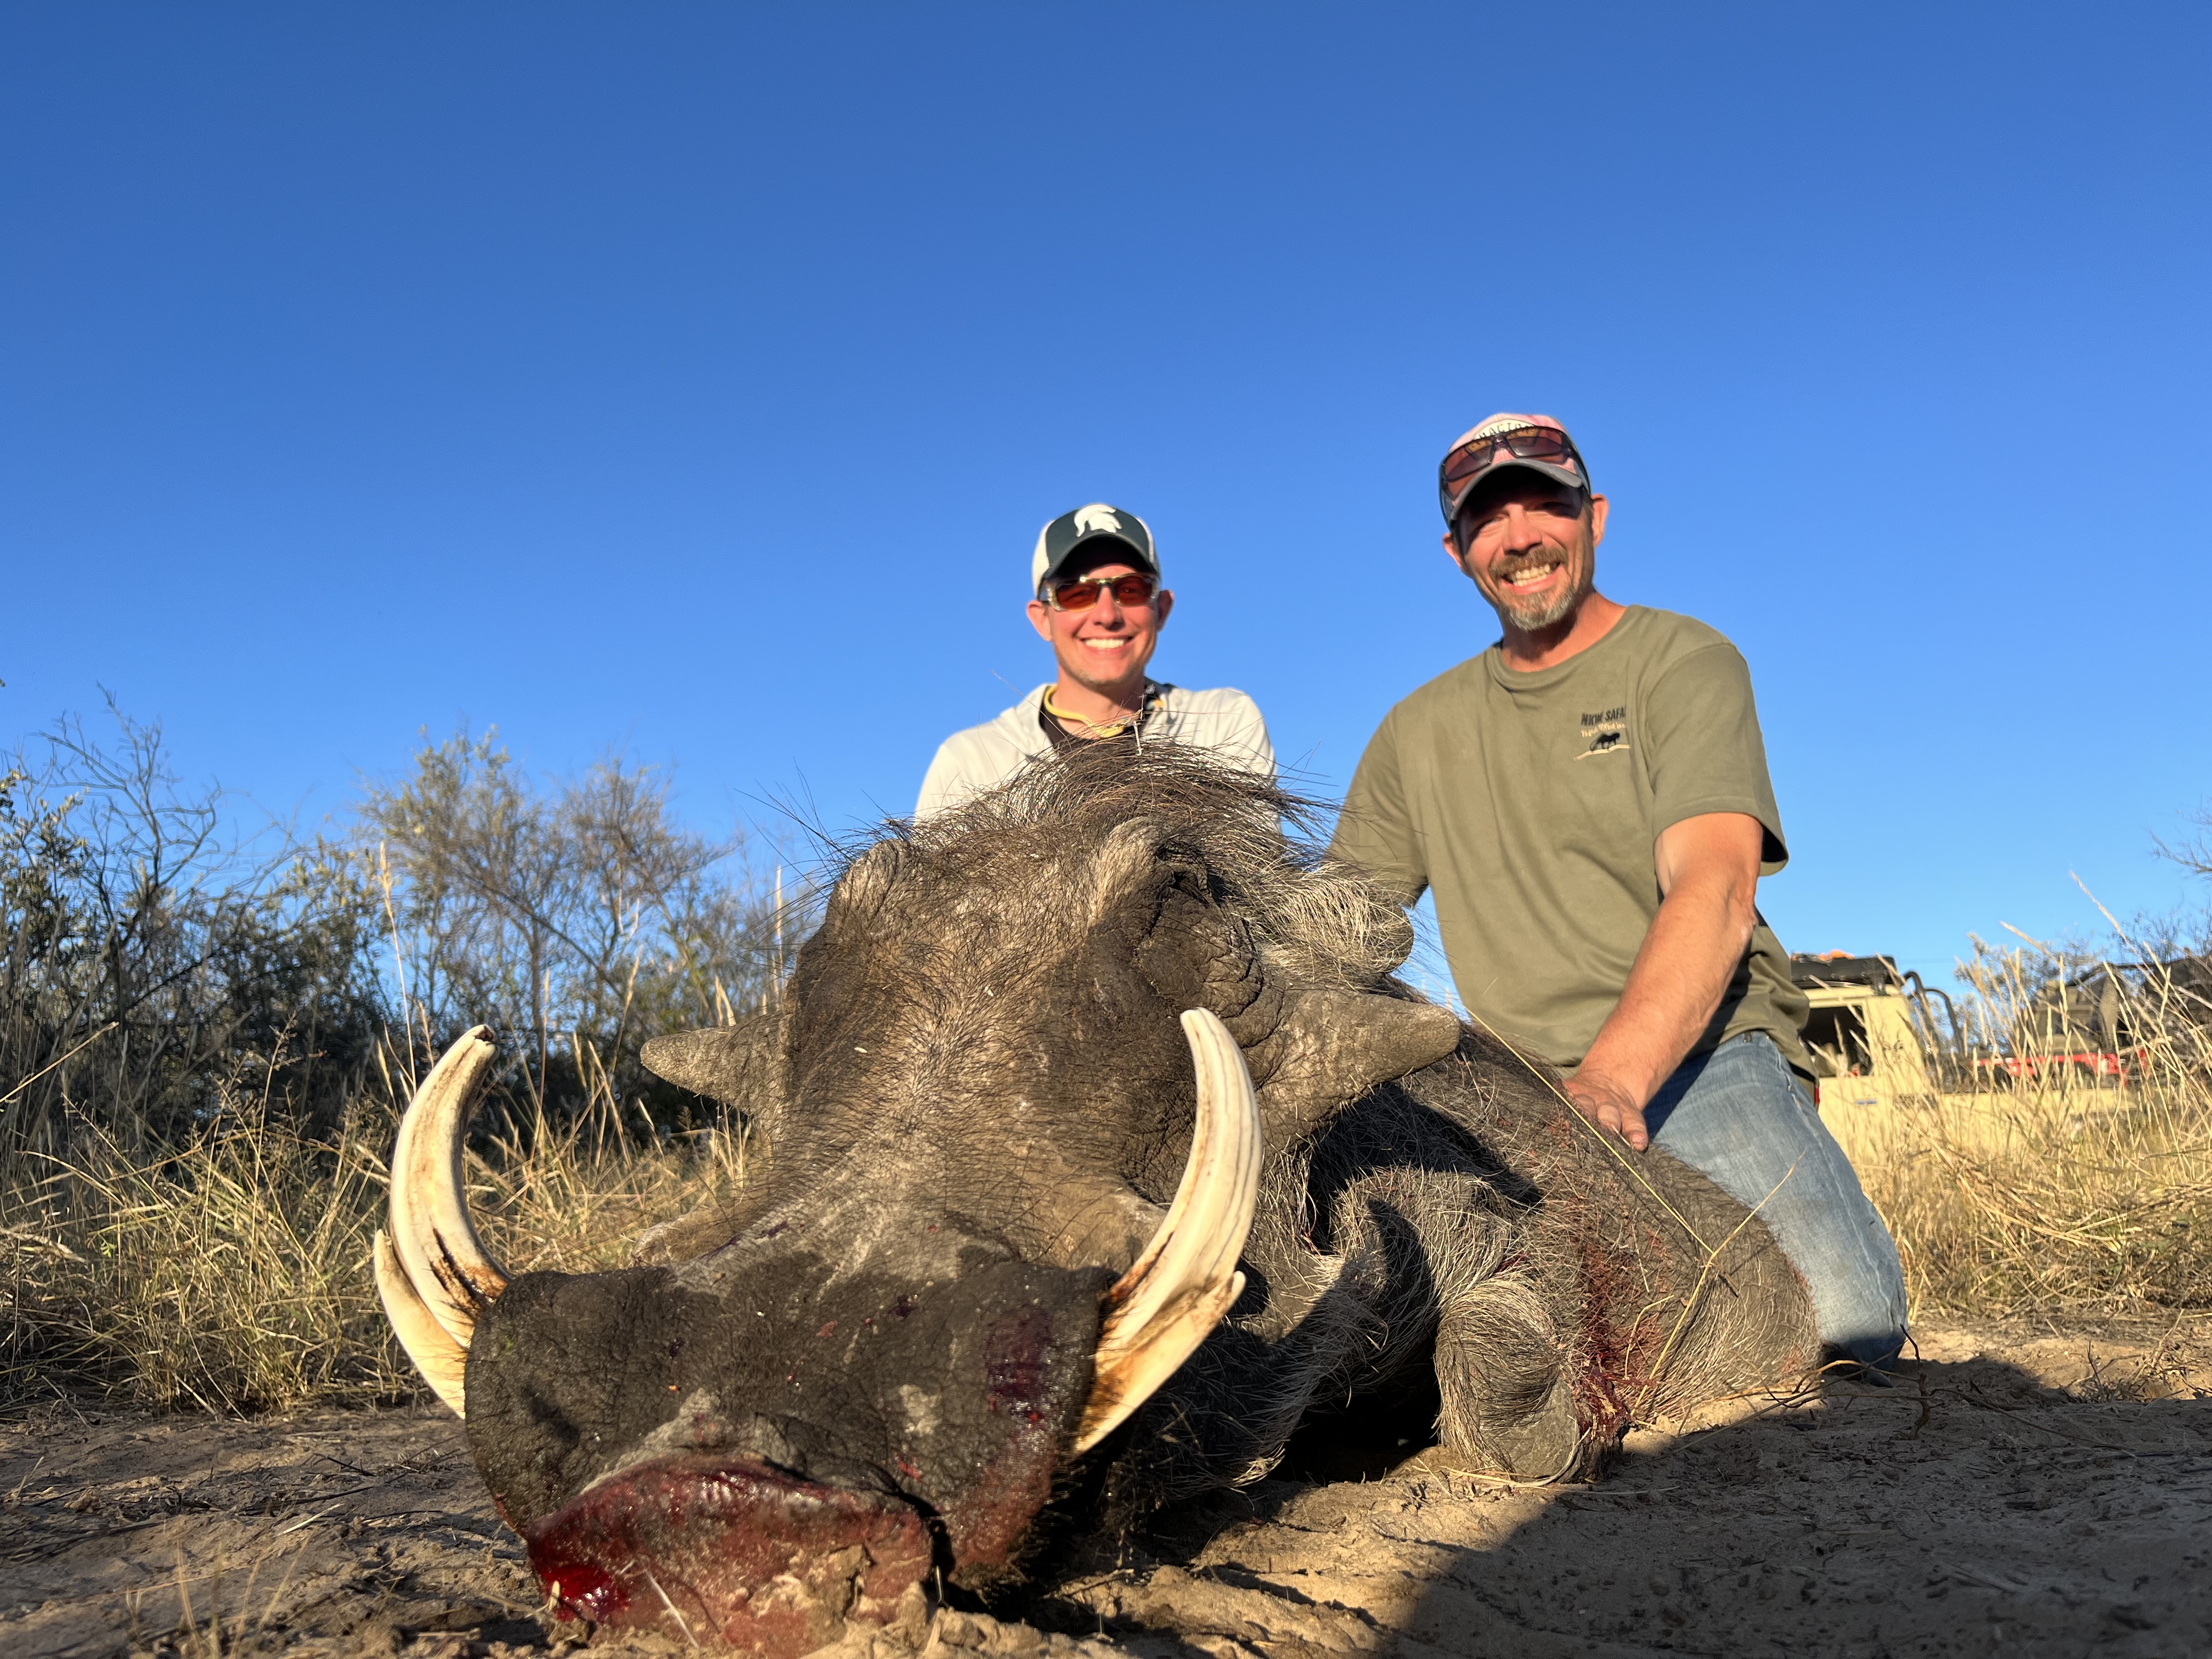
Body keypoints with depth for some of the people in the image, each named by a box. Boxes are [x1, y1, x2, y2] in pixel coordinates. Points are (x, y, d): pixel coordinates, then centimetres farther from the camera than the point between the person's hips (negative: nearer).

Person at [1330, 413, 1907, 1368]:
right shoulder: (1418, 732, 14)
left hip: (1695, 1052, -3)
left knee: (1844, 1314, -28)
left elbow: (1714, 894, -16)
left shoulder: (1684, 663, 0)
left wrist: (1612, 1080, -33)